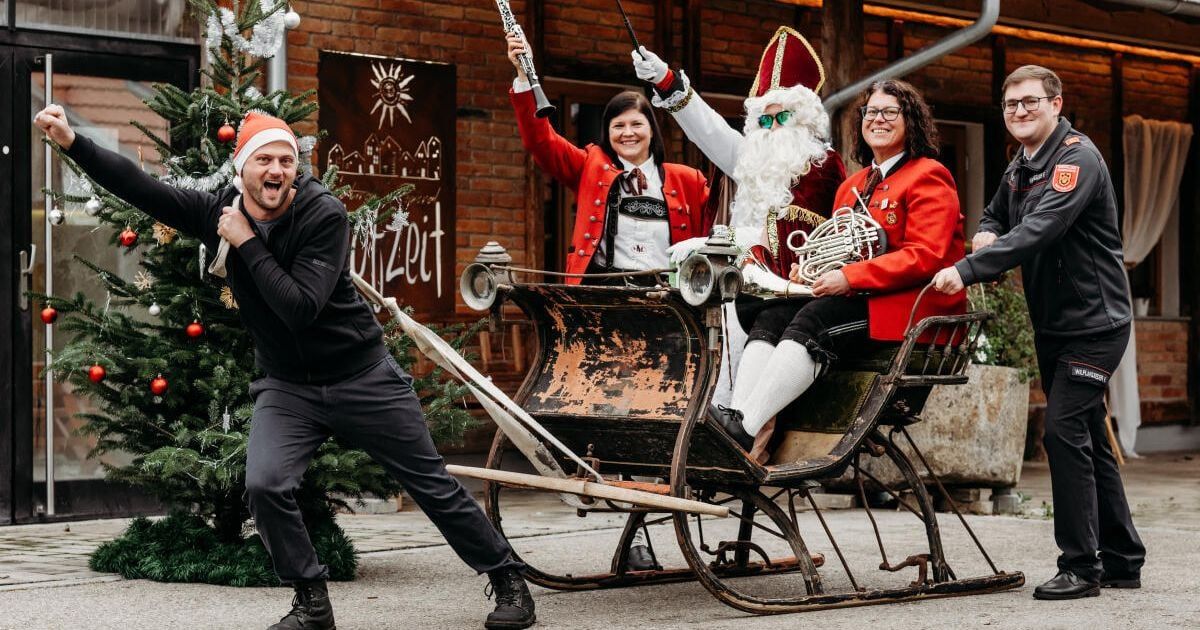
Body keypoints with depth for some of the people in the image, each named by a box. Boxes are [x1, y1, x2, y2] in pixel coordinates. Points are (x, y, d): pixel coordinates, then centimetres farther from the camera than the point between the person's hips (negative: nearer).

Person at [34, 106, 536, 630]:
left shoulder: (324, 215, -19)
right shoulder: (216, 211, -5)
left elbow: (301, 308, -28)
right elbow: (138, 186, -5)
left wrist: (248, 244, -23)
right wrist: (71, 140, -13)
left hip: (361, 376, -3)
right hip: (286, 386, 4)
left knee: (433, 486, 4)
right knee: (264, 485, -19)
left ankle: (508, 579, 23)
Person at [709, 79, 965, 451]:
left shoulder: (928, 177, -2)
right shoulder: (853, 186, 23)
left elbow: (925, 257, -15)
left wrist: (849, 278, -21)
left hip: (912, 306, -8)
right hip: (856, 300, 8)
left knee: (814, 319, -30)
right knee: (772, 318, -16)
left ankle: (743, 433, -39)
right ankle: (735, 418, -34)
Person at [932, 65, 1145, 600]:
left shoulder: (1077, 158, -17)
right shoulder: (1019, 170, 11)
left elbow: (1039, 231, -30)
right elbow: (995, 216, 25)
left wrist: (967, 270, -37)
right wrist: (985, 235, -1)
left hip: (1093, 324, -9)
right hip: (1052, 325, 9)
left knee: (1064, 431, -15)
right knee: (1086, 439, 13)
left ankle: (1081, 565, -7)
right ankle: (1122, 560, 23)